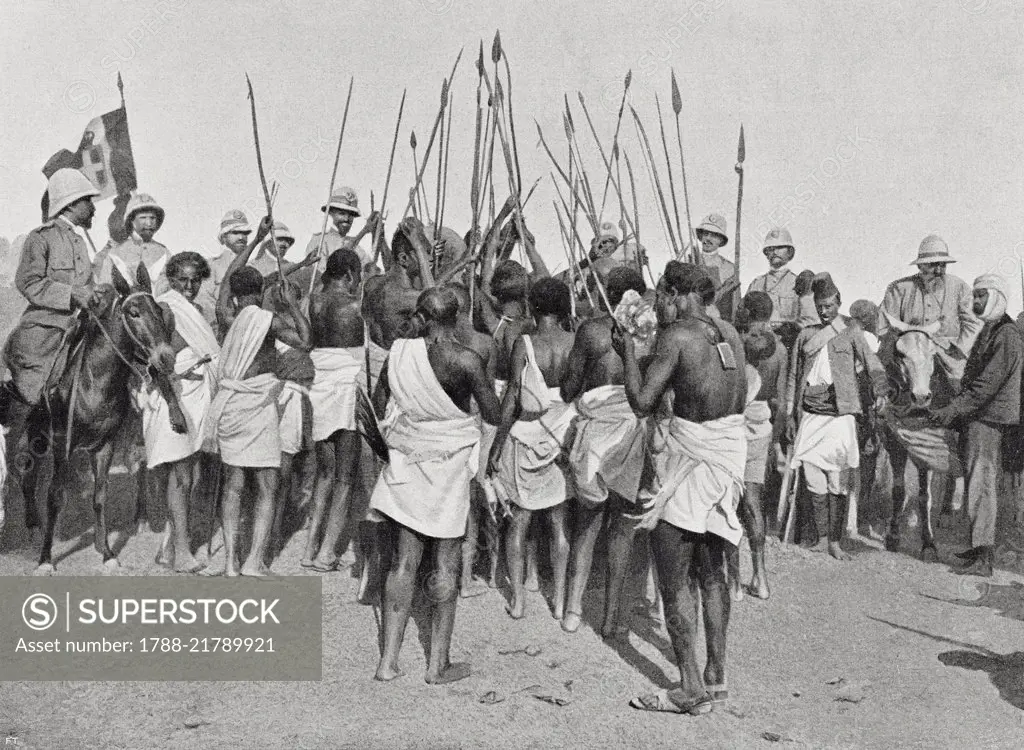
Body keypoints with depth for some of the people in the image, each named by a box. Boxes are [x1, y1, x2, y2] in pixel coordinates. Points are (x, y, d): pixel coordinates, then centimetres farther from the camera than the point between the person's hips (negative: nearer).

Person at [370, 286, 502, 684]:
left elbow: (378, 402, 8)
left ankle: (389, 659, 12)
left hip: (406, 461, 3)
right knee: (445, 565, 7)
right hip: (449, 464, -3)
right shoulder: (465, 359, -17)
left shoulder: (399, 352, -4)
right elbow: (494, 415, -10)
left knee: (403, 561, 10)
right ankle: (438, 663, 15)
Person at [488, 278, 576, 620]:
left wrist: (497, 444, -3)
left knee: (519, 519, 11)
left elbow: (512, 398, -11)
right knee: (560, 521, 13)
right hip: (565, 436, 2)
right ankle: (559, 599, 19)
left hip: (527, 436, -2)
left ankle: (517, 598, 15)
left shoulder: (524, 344, -11)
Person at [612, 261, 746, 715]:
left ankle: (691, 690, 7)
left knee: (674, 579, 2)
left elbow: (642, 402, -13)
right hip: (730, 448, 8)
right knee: (711, 572, 18)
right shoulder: (729, 333, 8)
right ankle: (716, 676, 27)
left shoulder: (677, 336, -14)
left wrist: (627, 354, 1)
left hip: (692, 456, -8)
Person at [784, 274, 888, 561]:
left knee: (838, 482, -3)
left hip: (840, 415, -2)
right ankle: (821, 539, 12)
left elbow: (872, 364, -7)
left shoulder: (851, 333, 6)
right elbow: (793, 377, 16)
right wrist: (790, 415, 11)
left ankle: (836, 542, 6)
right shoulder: (806, 336, 14)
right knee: (814, 481, 1)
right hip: (810, 416, 3)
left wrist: (880, 391, -27)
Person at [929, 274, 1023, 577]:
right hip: (978, 419, 10)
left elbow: (987, 385, -21)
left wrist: (953, 410, -22)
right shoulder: (989, 331, 19)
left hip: (987, 420, -10)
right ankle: (980, 548, 23)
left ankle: (983, 560, -10)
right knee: (980, 485, 14)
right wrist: (954, 409, 15)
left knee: (981, 485, -11)